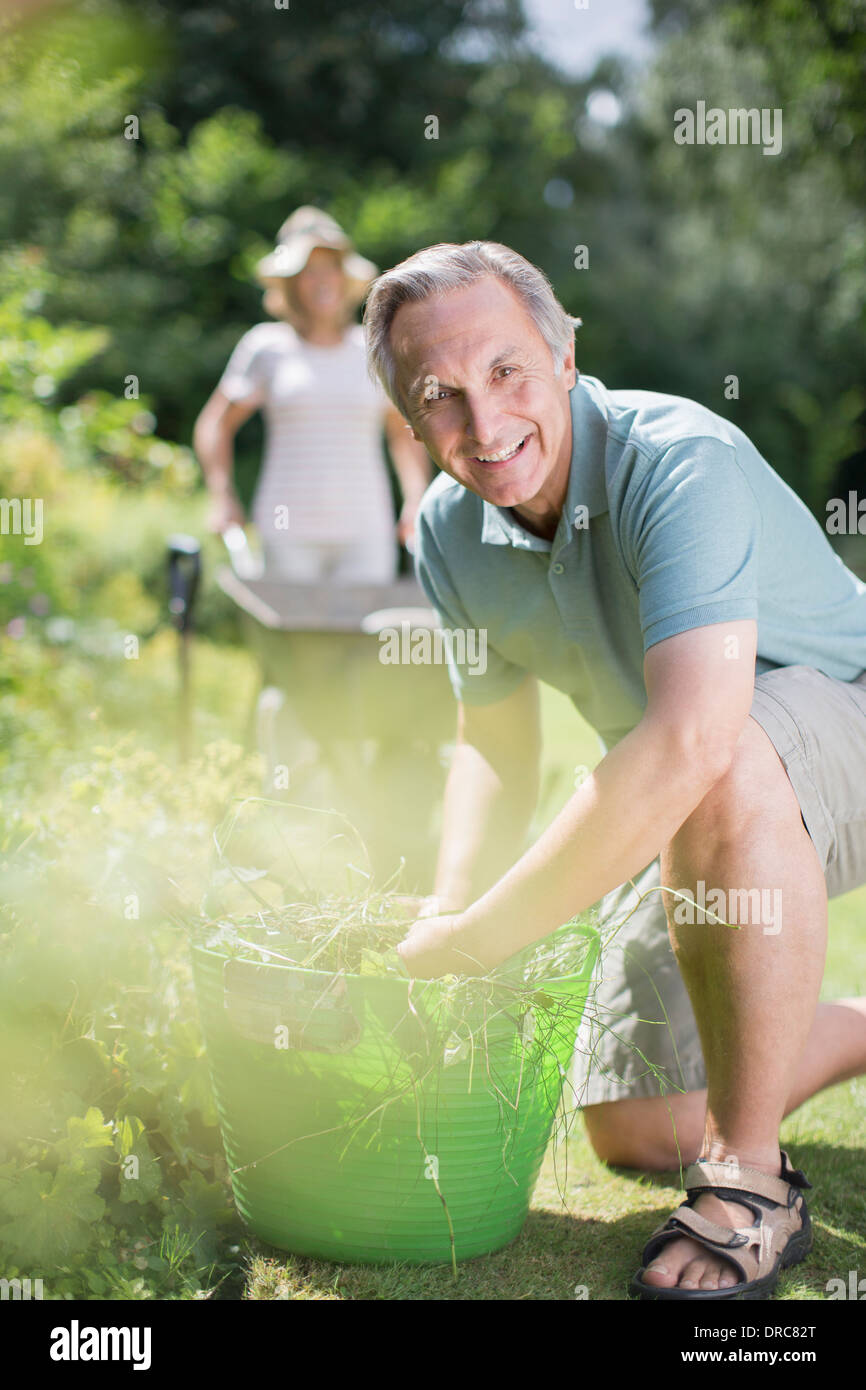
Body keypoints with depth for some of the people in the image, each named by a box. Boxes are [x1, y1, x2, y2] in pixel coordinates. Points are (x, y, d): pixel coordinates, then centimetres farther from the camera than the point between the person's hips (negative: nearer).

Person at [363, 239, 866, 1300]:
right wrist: (449, 905, -15)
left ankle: (752, 1180, -25)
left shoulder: (680, 461, -32)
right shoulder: (450, 532, -7)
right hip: (688, 825, 7)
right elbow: (494, 744, 5)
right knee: (636, 1130, 6)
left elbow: (688, 740, -46)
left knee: (725, 769, -42)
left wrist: (476, 940, -42)